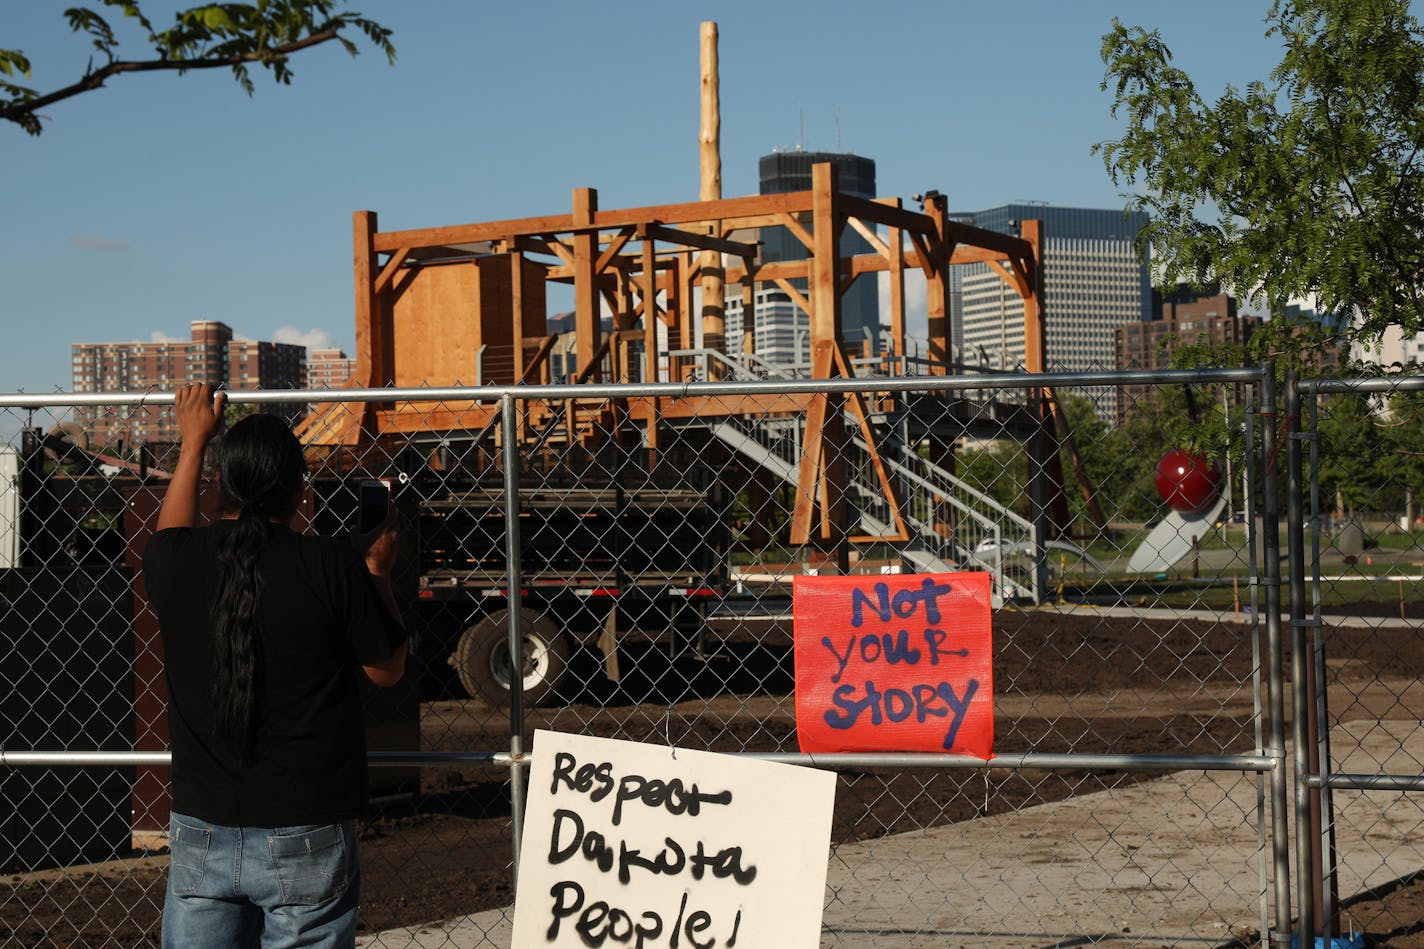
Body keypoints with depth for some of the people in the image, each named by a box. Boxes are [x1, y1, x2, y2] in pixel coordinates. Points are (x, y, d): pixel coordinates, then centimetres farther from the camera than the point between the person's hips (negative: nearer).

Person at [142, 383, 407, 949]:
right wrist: (377, 572, 15)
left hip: (200, 832, 3)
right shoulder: (331, 565, -13)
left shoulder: (174, 561, -3)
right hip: (305, 838, -3)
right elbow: (386, 669, 2)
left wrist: (193, 441, 35)